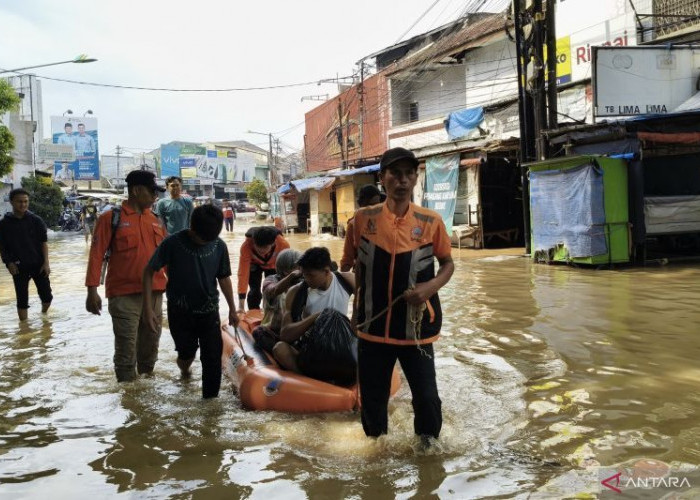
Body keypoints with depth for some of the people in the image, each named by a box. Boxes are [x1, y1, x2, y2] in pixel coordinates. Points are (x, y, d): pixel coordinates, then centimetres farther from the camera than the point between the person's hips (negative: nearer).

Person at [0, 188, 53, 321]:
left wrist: (46, 263, -6)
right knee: (22, 299, 3)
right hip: (19, 267, 0)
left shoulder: (36, 220, -2)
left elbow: (43, 243, 0)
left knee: (46, 296, 5)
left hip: (38, 264, 1)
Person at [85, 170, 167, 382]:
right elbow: (96, 255, -7)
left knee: (150, 345, 16)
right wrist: (92, 290, -12)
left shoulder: (155, 221, 12)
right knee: (126, 350, -1)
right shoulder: (111, 218, -4)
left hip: (154, 293, 5)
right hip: (124, 295, -5)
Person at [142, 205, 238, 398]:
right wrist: (148, 308, -13)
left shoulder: (219, 246, -7)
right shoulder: (173, 243, -15)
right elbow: (149, 271, -8)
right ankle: (184, 368, 42)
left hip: (209, 311, 2)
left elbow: (224, 278, 7)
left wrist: (232, 309, 12)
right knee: (186, 353, 6)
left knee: (213, 359, -1)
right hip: (180, 313, -2)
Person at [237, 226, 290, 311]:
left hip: (273, 265, 0)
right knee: (254, 292, -11)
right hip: (254, 264, 0)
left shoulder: (283, 244, -41)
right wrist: (241, 305, -41)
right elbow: (243, 272, -40)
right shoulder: (246, 246, -40)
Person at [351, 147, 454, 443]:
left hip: (416, 326, -1)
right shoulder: (364, 218, -3)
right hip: (373, 324, 2)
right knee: (372, 398, 14)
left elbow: (448, 263, 6)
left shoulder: (431, 222, -6)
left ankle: (428, 447, 29)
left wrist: (432, 286, -14)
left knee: (426, 397, 3)